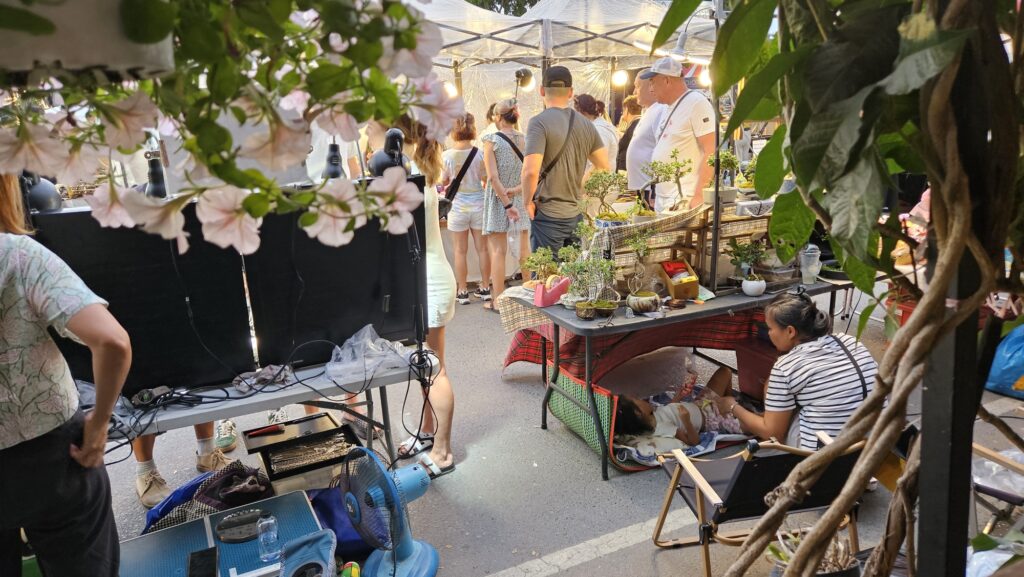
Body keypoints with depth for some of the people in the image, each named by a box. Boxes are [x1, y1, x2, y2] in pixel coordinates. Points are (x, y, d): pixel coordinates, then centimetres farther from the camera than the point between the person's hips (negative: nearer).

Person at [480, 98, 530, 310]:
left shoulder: (491, 140, -8)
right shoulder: (526, 140, 2)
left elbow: (493, 176, -15)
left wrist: (507, 203, -14)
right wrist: (516, 189, -9)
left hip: (498, 200, -3)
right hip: (523, 199, 3)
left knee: (498, 250, 1)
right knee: (525, 249, 10)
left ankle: (498, 300, 5)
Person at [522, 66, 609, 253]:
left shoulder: (539, 122, -12)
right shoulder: (585, 124, 6)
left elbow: (531, 171, -22)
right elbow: (603, 167, 11)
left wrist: (527, 201, -8)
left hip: (548, 215, -6)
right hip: (576, 214, 6)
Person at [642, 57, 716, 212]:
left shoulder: (696, 103, -8)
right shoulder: (670, 109, 19)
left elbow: (711, 152, -15)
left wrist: (698, 194, -21)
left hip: (684, 200, -9)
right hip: (662, 199, 9)